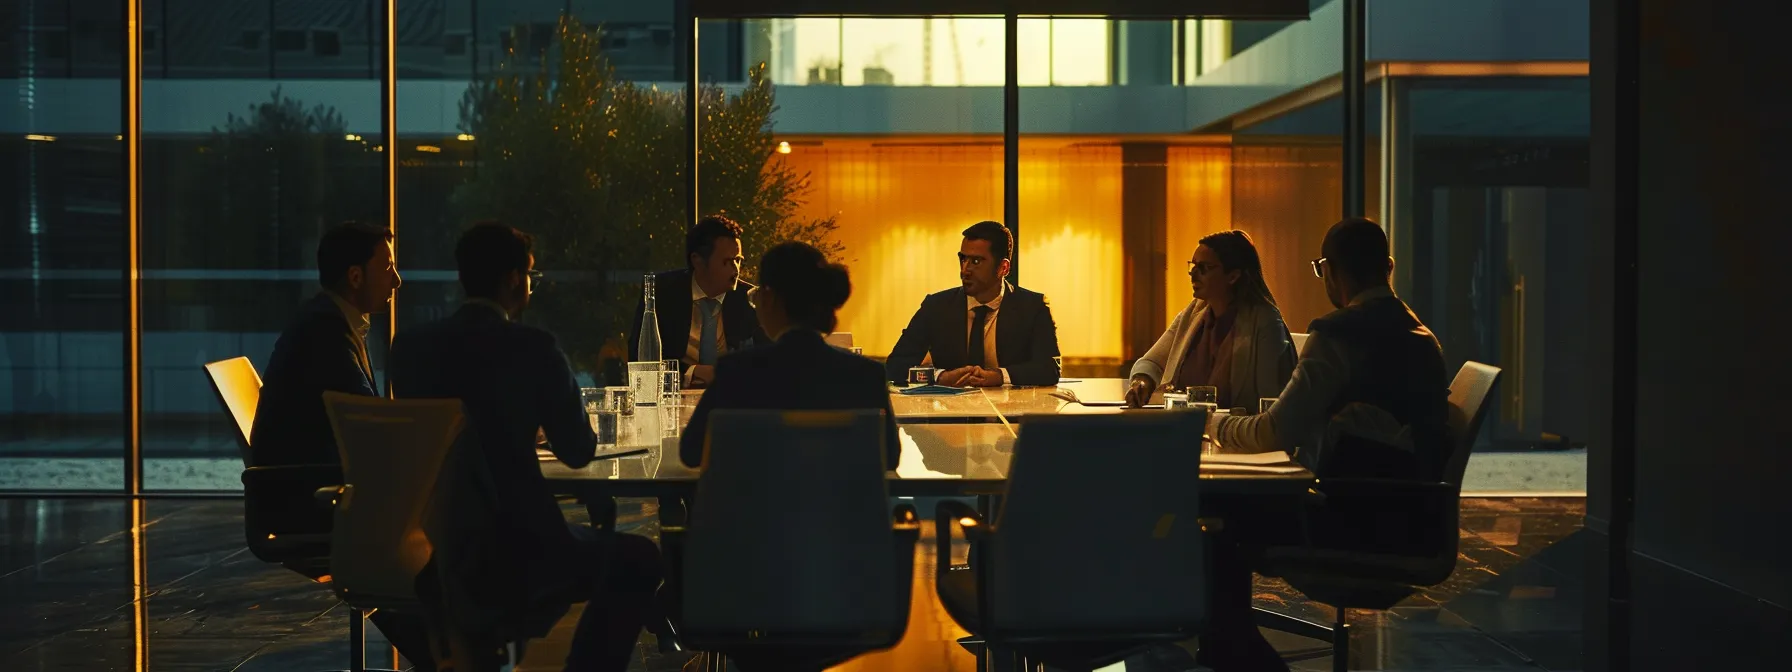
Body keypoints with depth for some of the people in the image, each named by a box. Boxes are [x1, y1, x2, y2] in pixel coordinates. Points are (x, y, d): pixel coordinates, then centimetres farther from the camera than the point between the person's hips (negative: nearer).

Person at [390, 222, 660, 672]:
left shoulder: (409, 345, 4)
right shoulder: (532, 348, -11)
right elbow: (578, 452, -3)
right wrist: (545, 420, 19)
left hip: (420, 554, 7)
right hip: (505, 554, -7)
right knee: (637, 560, 14)